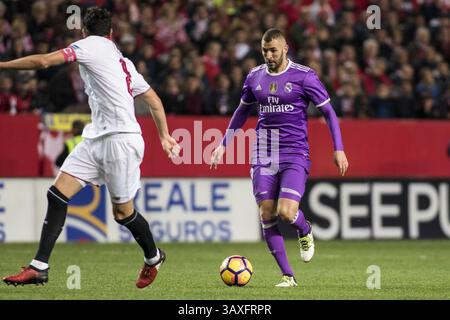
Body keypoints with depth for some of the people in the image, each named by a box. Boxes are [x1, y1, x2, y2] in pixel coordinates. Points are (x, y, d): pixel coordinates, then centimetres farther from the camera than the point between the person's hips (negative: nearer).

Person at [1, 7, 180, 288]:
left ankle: (153, 257, 30)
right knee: (57, 194, -3)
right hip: (97, 139, 9)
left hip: (120, 139, -9)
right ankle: (39, 268, -7)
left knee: (123, 212, 4)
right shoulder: (123, 61, 20)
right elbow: (154, 100, 23)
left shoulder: (91, 44, -3)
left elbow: (43, 61, -12)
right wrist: (164, 136, 32)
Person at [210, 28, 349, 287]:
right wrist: (224, 144, 19)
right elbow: (242, 111, 23)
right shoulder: (255, 77, 8)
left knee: (286, 212, -19)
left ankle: (305, 231, 20)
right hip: (263, 155, 4)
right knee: (266, 215, -5)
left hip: (295, 154, -4)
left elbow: (328, 112, -1)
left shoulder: (304, 76, -5)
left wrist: (339, 149, -8)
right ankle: (288, 276, 4)